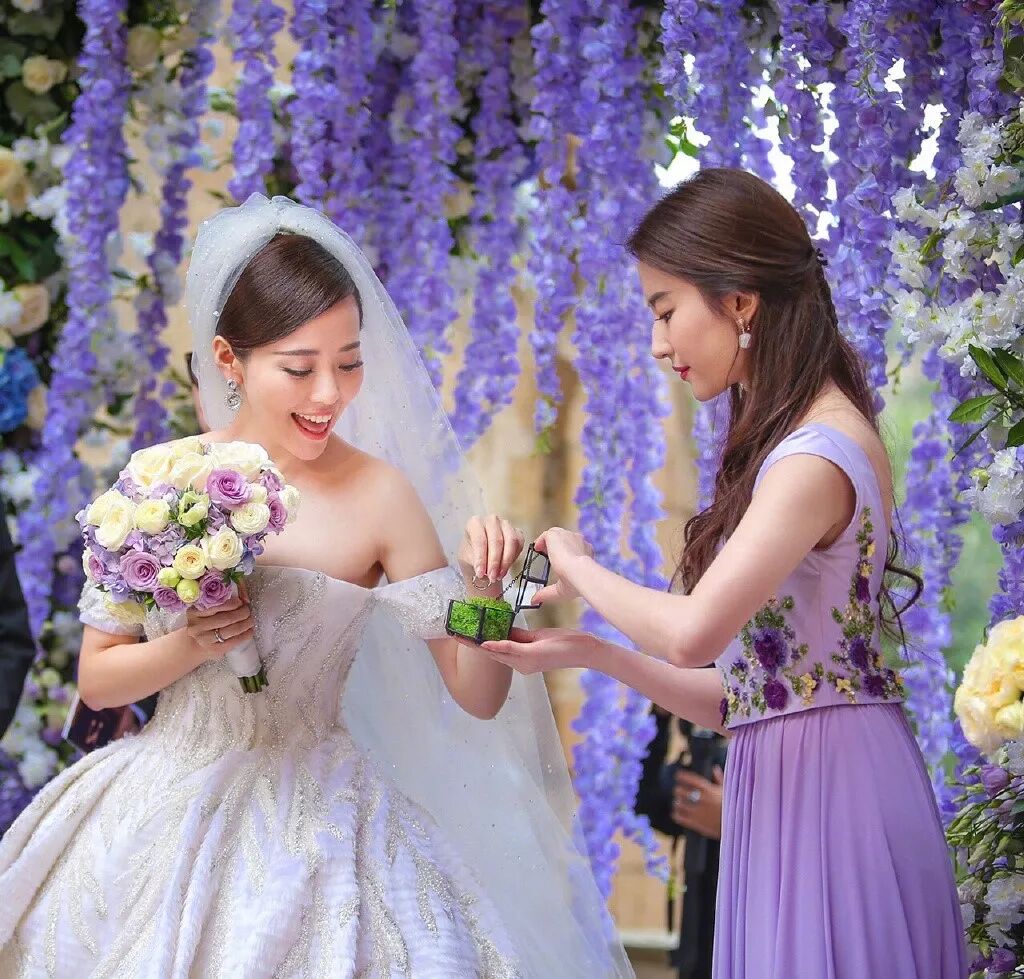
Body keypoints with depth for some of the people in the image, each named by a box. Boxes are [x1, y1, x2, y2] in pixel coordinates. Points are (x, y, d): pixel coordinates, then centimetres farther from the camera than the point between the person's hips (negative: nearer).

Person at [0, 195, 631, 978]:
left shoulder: (380, 495, -10)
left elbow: (477, 699, -6)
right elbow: (96, 679, 4)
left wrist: (485, 587, -23)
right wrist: (188, 646, -14)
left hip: (314, 824, -2)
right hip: (166, 817, 2)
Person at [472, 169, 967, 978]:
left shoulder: (816, 458, -14)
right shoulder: (802, 446, 16)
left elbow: (691, 632, -26)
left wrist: (579, 568, -9)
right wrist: (589, 653, 8)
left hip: (830, 789, -9)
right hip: (785, 799, 9)